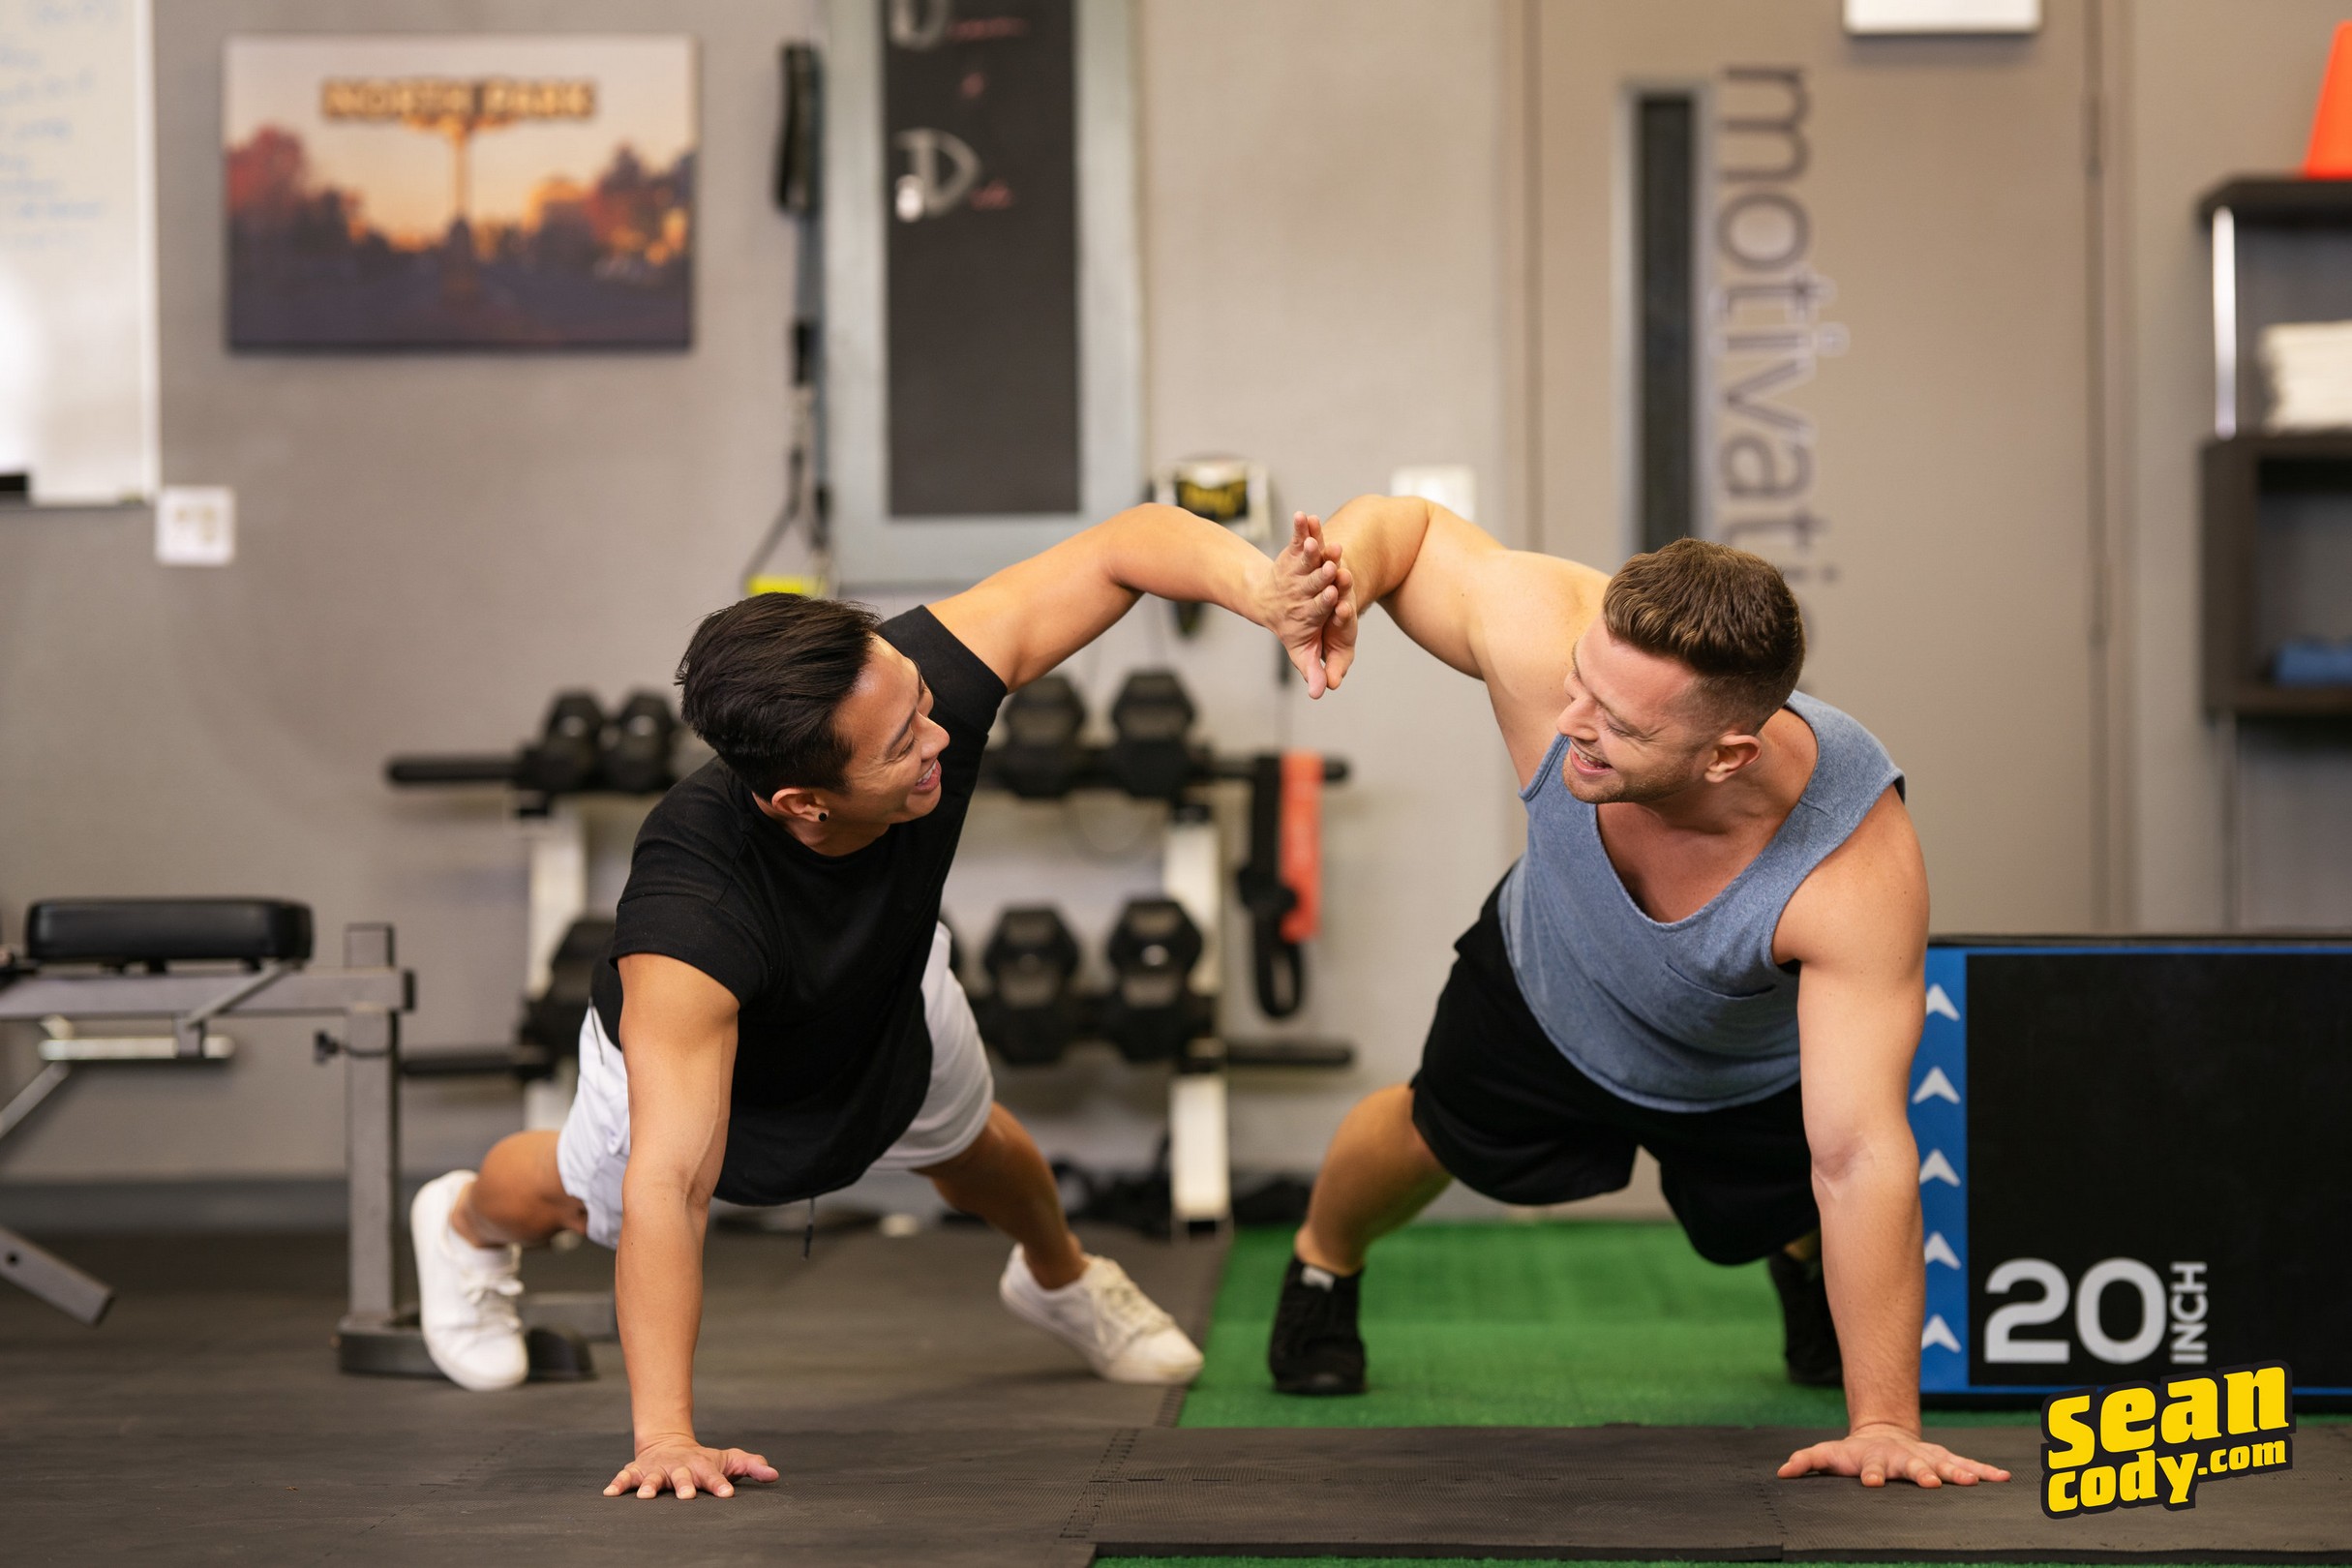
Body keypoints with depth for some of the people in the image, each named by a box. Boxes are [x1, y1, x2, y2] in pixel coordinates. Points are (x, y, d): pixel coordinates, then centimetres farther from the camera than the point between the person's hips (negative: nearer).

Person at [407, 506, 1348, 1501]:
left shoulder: (913, 679, -42)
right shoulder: (688, 913, -52)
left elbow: (1128, 544, -35)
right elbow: (664, 1186, -51)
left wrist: (1260, 589, -56)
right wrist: (664, 1435, -56)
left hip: (893, 1001, 4)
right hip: (683, 1046, -3)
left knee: (971, 1145, 31)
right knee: (578, 1196, 27)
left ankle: (1060, 1279, 66)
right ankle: (463, 1224, 65)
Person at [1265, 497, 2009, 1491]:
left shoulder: (1858, 867, -48)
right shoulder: (1545, 638, -43)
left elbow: (1861, 1157, -44)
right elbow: (1407, 524, -23)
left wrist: (1882, 1424, -43)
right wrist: (1339, 575, -48)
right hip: (1544, 991, 2)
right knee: (1434, 1134, 21)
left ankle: (1806, 1266, 52)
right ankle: (1324, 1264, 57)